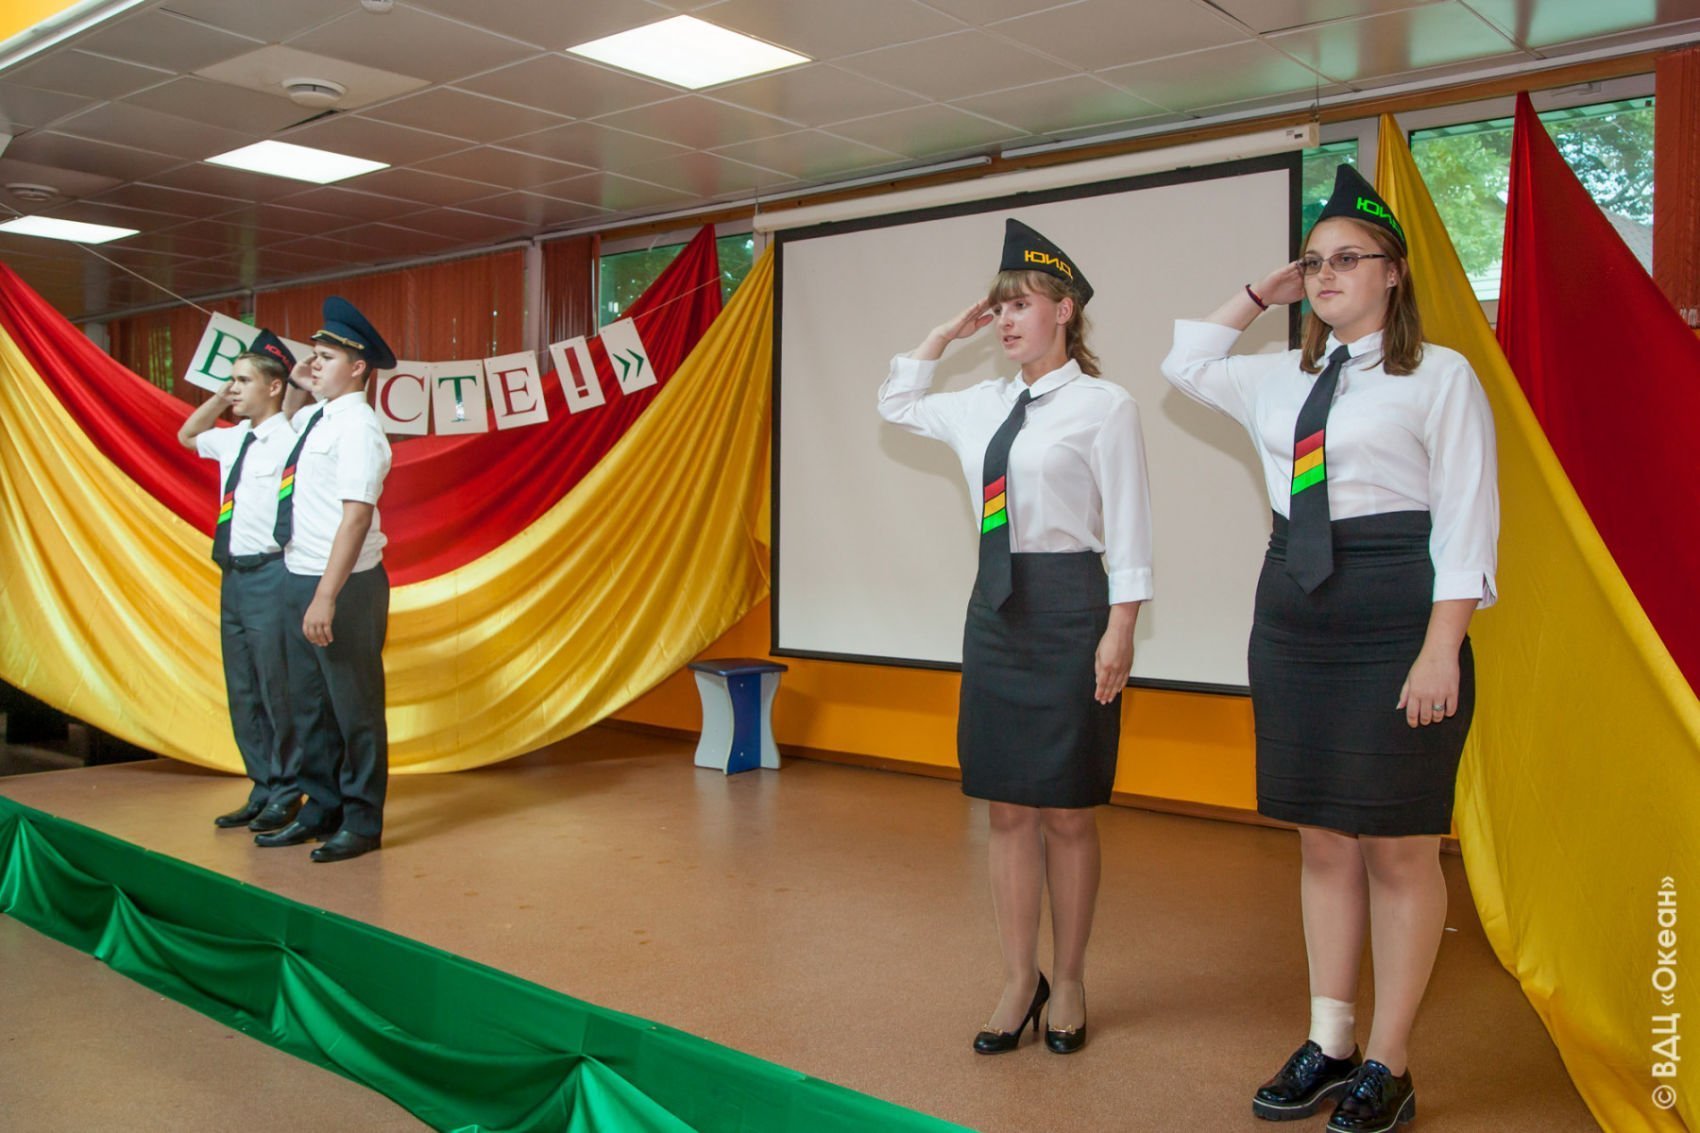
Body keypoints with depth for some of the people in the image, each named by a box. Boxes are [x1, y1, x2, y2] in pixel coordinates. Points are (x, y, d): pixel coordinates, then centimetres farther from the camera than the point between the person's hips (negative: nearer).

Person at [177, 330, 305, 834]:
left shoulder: (288, 442, -13)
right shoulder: (233, 439, 12)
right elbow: (186, 435, 32)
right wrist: (220, 398, 19)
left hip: (268, 576, -9)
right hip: (234, 575, 9)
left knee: (277, 692, 0)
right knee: (242, 693, 14)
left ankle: (286, 797, 13)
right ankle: (263, 789, 26)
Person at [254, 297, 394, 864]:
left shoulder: (357, 427, -15)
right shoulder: (311, 417, 12)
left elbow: (356, 516, -23)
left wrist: (327, 598, -26)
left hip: (345, 585, -9)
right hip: (299, 578, 9)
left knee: (354, 704, 2)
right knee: (308, 703, 17)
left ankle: (362, 821, 14)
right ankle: (321, 809, 30)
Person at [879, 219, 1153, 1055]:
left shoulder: (1104, 406, -5)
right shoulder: (983, 406, 11)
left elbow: (1128, 529, -8)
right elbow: (896, 403, 26)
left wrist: (1119, 633, -14)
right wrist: (947, 333, 16)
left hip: (1068, 606, -6)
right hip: (995, 607, 6)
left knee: (1067, 814, 4)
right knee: (1007, 808, 9)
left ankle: (1068, 983, 21)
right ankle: (1018, 982, 20)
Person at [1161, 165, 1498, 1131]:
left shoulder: (1441, 376, -4)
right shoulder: (1283, 380, 13)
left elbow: (1467, 524, -8)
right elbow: (1185, 364, 28)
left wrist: (1440, 651, -15)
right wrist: (1261, 296, 17)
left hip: (1395, 617, -6)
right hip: (1294, 613, 6)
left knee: (1399, 849, 2)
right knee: (1323, 841, 11)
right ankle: (1329, 1045, 22)